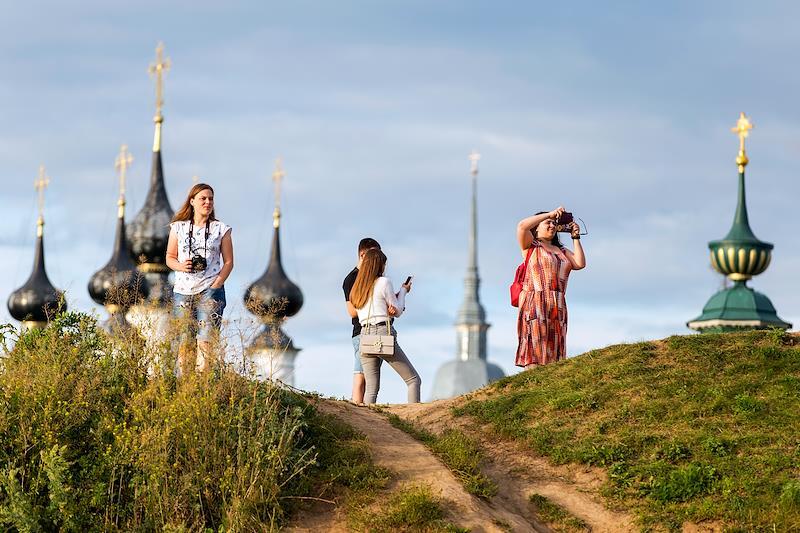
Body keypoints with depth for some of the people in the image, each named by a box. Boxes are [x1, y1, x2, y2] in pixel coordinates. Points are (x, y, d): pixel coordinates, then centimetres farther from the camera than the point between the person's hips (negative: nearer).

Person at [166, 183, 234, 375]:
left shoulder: (221, 229, 7)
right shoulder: (179, 227, 11)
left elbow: (228, 262, 7)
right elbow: (170, 257, 14)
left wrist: (215, 286, -6)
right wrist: (180, 266, -9)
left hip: (210, 290, -2)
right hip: (183, 291, 2)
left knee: (205, 341, -12)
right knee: (184, 342, -1)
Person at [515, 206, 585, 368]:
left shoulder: (561, 251, 25)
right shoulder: (531, 246, 9)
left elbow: (580, 263, 10)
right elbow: (522, 226, -10)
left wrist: (575, 238, 11)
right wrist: (550, 214, -5)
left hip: (557, 305, 6)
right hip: (534, 303, -6)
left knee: (554, 350, -2)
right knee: (535, 347, -14)